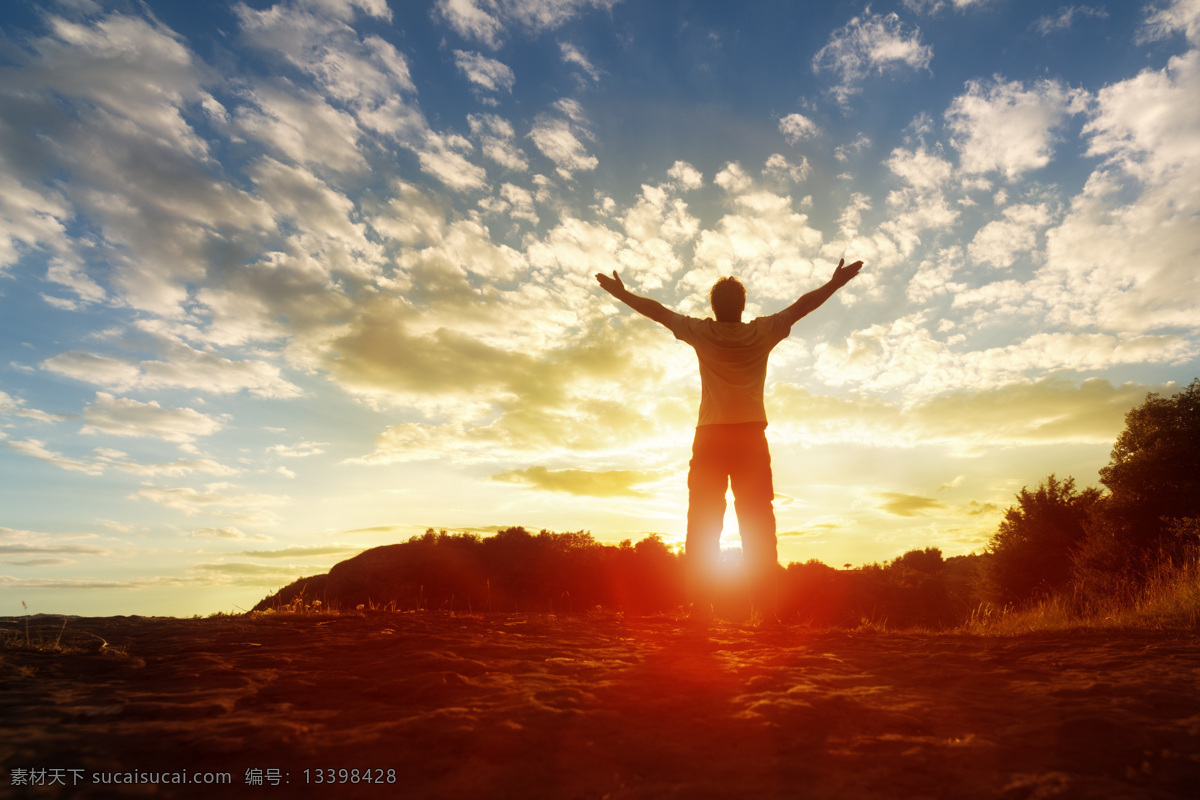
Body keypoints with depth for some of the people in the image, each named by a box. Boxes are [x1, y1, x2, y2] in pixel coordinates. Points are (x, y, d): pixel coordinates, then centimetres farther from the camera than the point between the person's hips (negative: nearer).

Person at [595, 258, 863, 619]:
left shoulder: (701, 333, 2)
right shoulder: (762, 332, 2)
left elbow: (657, 311, 10)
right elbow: (802, 305, 10)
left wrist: (620, 292, 21)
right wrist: (836, 282, 21)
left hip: (709, 437, 0)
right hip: (752, 437, 0)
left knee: (703, 524, 1)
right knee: (758, 526, 1)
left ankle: (699, 608, -3)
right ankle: (766, 608, -2)